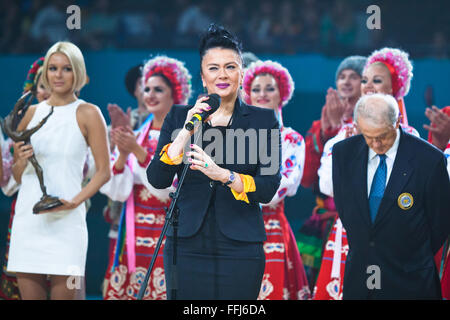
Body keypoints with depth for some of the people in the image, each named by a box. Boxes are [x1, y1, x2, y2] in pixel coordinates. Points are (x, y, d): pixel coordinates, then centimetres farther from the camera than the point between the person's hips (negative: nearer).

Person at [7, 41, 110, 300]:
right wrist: (22, 160, -3)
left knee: (63, 292, -7)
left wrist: (74, 202, -15)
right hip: (28, 218, 4)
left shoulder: (87, 114, 1)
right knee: (30, 294, 2)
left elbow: (104, 171, -1)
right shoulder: (33, 113, 14)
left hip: (65, 221, -4)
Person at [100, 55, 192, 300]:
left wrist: (138, 151, -20)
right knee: (124, 292, -2)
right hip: (134, 236, 4)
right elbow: (119, 192, 4)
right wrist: (122, 154, -12)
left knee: (164, 291, -11)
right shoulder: (137, 136, 11)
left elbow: (169, 188, -14)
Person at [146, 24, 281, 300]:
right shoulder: (179, 117, 9)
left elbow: (269, 189, -5)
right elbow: (157, 180, 0)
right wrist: (186, 132, -11)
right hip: (187, 245, 1)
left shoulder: (263, 120, 5)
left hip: (240, 248, -1)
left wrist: (223, 175, -22)